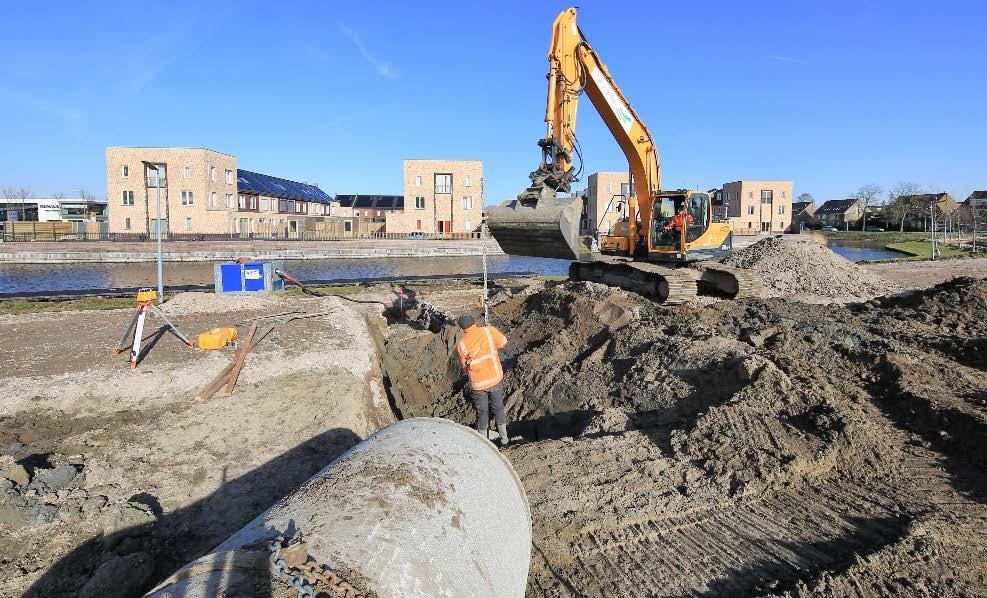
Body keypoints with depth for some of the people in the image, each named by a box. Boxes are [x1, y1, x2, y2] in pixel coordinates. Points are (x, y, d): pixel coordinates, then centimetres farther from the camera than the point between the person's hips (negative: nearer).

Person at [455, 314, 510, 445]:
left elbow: (465, 366, 1)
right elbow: (503, 342, 3)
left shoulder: (460, 345, -11)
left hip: (477, 384, -1)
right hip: (495, 379, 1)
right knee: (498, 408, 18)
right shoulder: (488, 331, -12)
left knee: (482, 413, 15)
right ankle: (504, 440, 29)